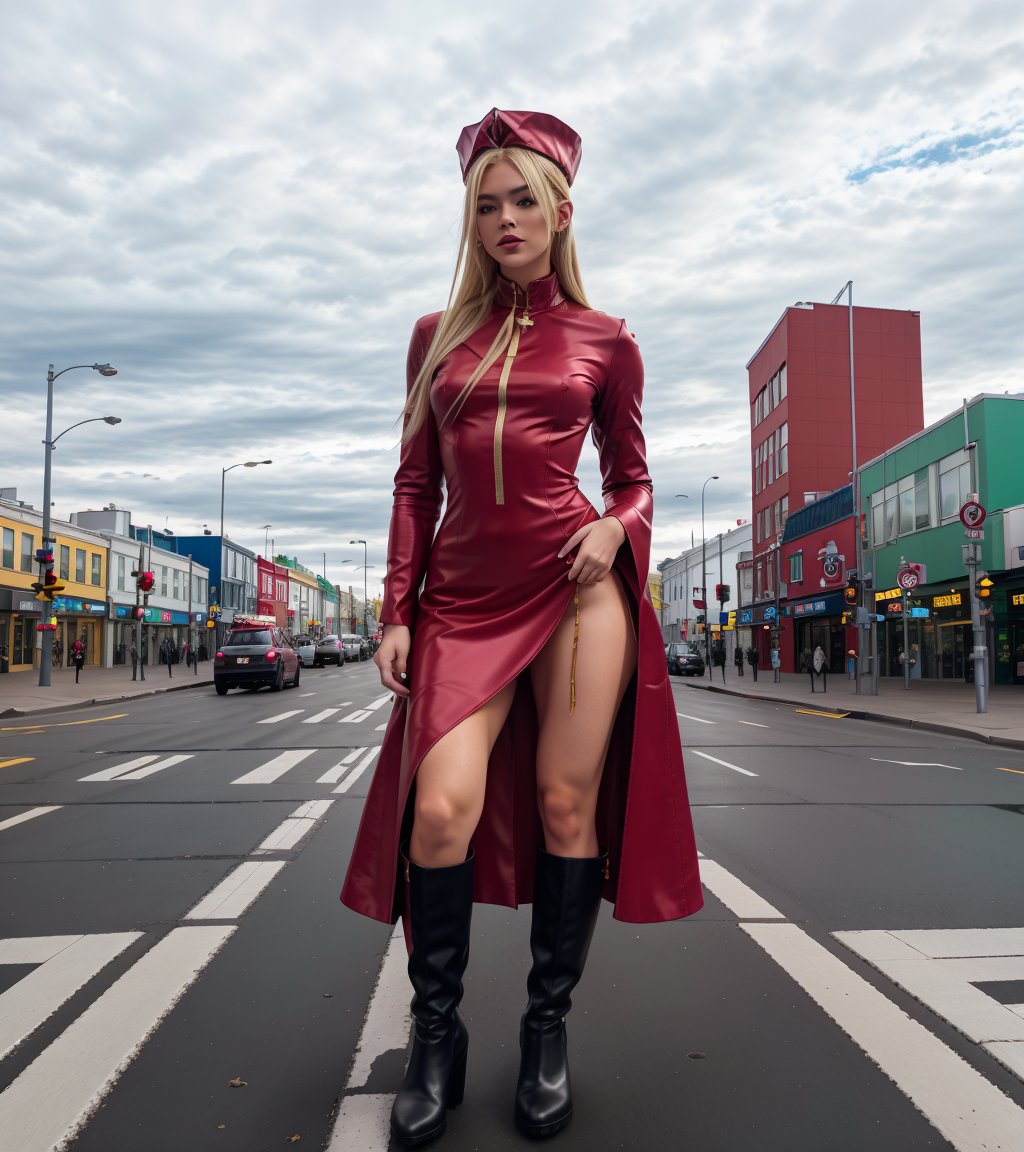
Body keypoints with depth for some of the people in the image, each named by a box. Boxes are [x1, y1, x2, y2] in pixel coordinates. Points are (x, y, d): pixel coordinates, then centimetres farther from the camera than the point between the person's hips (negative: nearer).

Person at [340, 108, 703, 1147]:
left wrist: (616, 530, -8)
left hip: (573, 583, -1)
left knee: (566, 804, 0)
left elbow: (631, 479, 15)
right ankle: (436, 1035, 13)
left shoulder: (604, 342, 11)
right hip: (465, 594, 1)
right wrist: (397, 612, 6)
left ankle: (547, 1029, 21)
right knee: (441, 808, -10)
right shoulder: (438, 335, 15)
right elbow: (415, 485, 12)